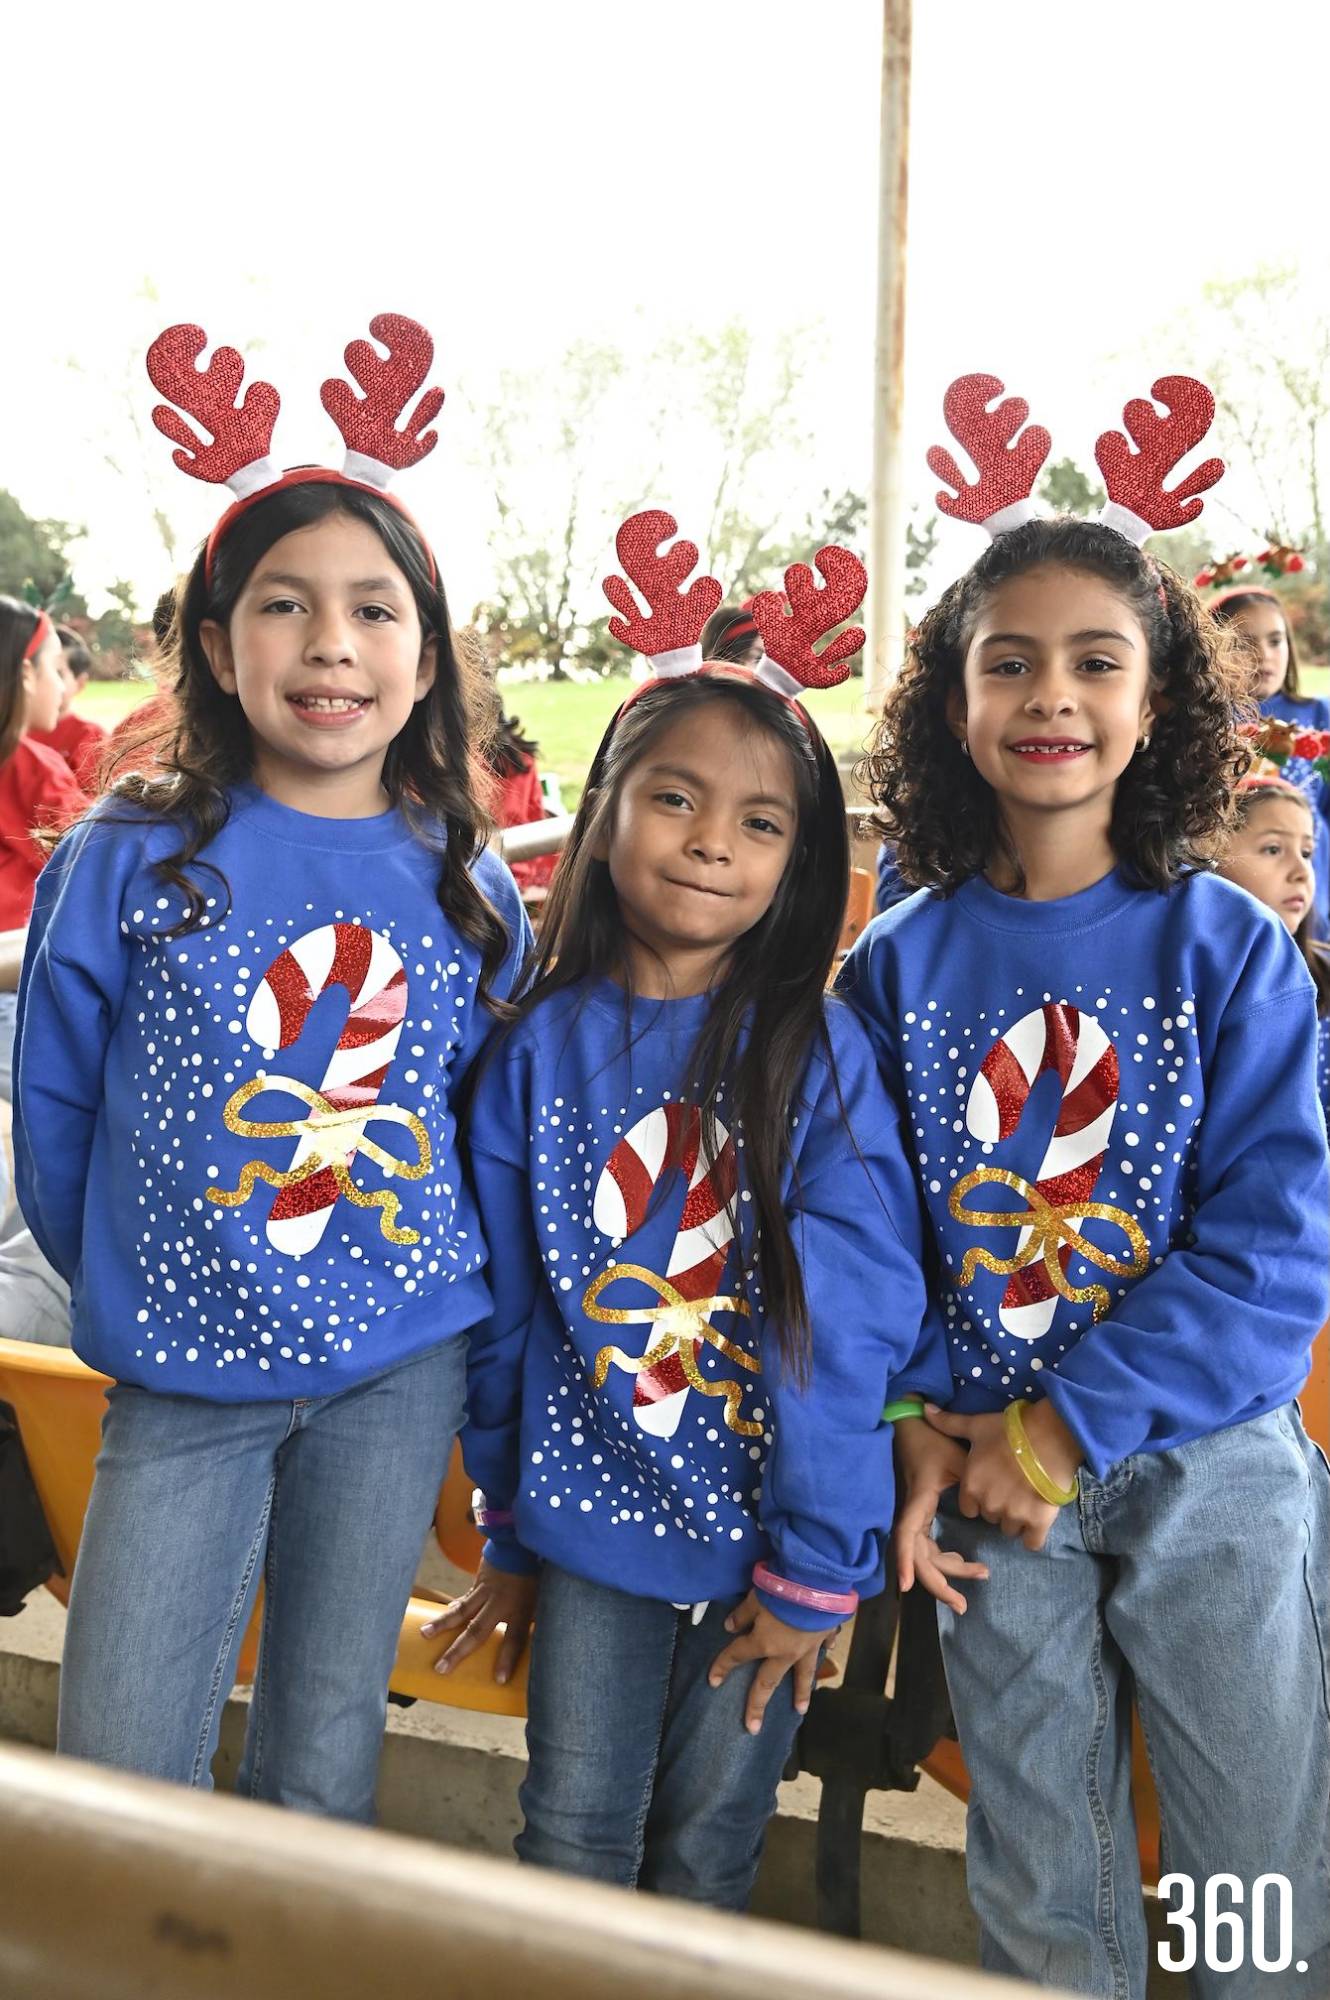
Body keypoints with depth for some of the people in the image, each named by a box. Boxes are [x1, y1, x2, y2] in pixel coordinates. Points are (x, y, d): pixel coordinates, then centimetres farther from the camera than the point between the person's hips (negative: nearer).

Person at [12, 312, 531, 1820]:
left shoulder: (465, 889, -1)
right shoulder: (127, 863, -7)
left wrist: (438, 1282, 8)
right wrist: (134, 1295, 7)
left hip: (400, 1371, 2)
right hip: (183, 1383, -1)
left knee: (324, 1761, 16)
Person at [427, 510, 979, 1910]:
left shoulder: (817, 1053, -12)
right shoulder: (541, 1047, -6)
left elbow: (851, 1323, -13)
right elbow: (505, 1312, 2)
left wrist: (814, 1570, -11)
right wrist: (508, 1540, 8)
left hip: (767, 1531, -1)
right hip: (591, 1516, 2)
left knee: (708, 1850, 17)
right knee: (570, 1846, 14)